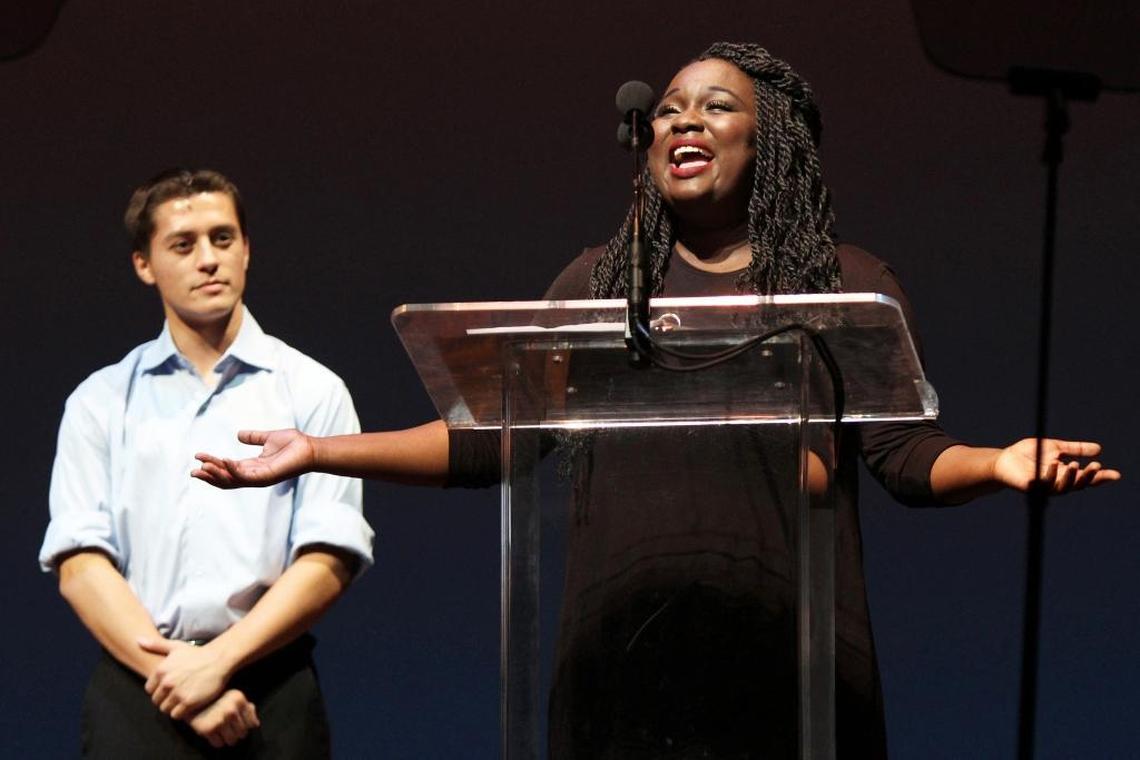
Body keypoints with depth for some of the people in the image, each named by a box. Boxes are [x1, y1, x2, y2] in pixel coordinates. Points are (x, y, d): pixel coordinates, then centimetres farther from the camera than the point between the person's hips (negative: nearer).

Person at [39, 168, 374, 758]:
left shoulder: (312, 392, 7)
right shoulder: (103, 401, 10)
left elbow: (328, 561, -2)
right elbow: (79, 565, 1)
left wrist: (218, 662, -13)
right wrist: (174, 673, -12)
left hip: (270, 686, 0)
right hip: (135, 686, 1)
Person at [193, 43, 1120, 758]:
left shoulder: (849, 283, 10)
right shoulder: (598, 282, 18)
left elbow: (906, 453, 0)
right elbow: (490, 438, 16)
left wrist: (997, 463, -21)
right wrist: (319, 451, 9)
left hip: (781, 659, -2)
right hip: (625, 657, 2)